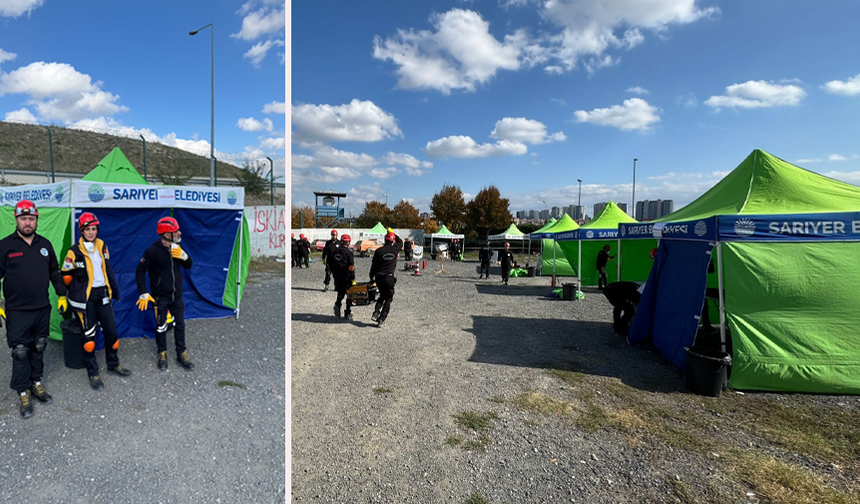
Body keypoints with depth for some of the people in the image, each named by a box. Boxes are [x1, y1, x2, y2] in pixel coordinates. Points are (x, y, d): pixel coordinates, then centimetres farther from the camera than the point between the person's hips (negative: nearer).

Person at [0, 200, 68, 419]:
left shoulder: (45, 244, 7)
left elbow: (55, 272, 16)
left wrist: (62, 295, 14)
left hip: (42, 309, 4)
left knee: (39, 348, 13)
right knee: (20, 352, 2)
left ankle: (36, 383, 28)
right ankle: (23, 392, 15)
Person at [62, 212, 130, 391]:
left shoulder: (102, 247, 6)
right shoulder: (75, 252, -10)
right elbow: (66, 276, -2)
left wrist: (114, 290, 14)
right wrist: (75, 291, 5)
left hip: (102, 295, 5)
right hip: (84, 298, -5)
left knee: (111, 331, 8)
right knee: (89, 335, 1)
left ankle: (113, 364, 28)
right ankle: (93, 374, 14)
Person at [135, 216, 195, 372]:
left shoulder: (177, 248, -1)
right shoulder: (153, 251, -17)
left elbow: (188, 266, 7)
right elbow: (140, 271, -10)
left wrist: (183, 256, -15)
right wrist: (143, 293, -13)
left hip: (177, 296, 5)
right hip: (160, 298, -5)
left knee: (180, 325, 11)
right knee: (161, 327, 9)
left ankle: (182, 355, 24)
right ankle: (162, 354, 28)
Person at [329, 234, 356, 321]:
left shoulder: (334, 251, 4)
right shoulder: (348, 252, -14)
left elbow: (330, 264, 12)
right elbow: (351, 267, -15)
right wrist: (353, 278, -9)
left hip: (337, 277, 5)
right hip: (346, 277, -5)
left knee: (340, 293, 23)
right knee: (349, 294, 7)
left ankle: (337, 304, -2)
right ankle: (348, 313, 9)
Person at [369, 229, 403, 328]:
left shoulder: (378, 251, -1)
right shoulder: (395, 249, -2)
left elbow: (373, 265, 3)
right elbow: (400, 242, 22)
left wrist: (371, 277, 14)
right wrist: (393, 233, 31)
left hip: (379, 277, 2)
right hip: (389, 278, -2)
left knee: (382, 296, 23)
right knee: (388, 299, 8)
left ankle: (375, 313, 8)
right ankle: (381, 320, 2)